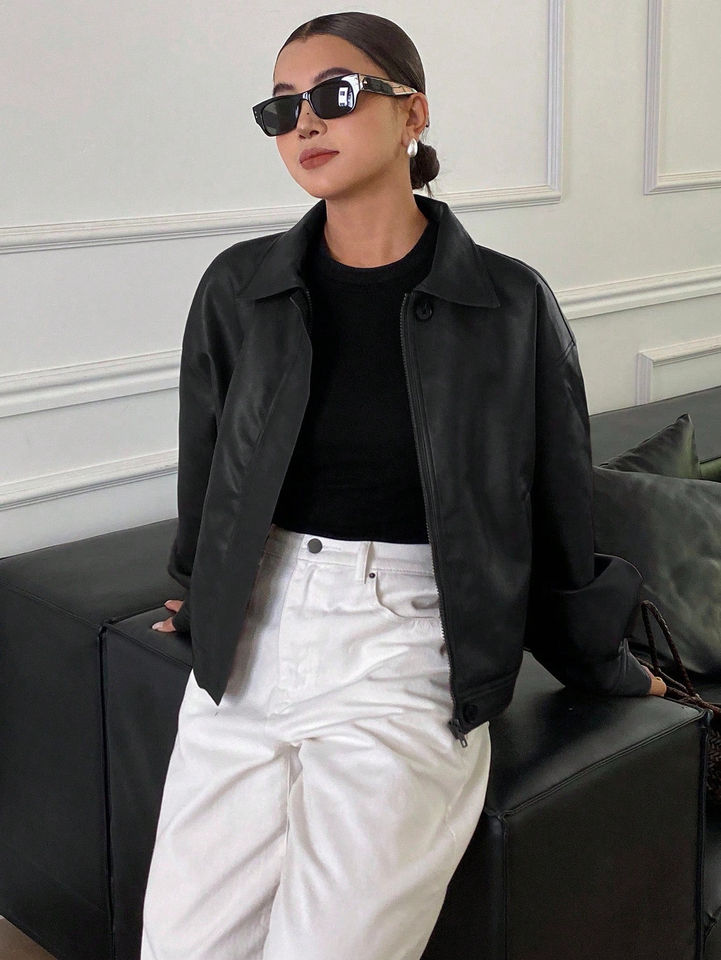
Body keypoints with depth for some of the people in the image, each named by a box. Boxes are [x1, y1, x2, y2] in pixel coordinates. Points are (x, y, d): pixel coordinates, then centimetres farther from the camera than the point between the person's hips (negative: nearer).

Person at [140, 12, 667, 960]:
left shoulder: (509, 303, -2)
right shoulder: (239, 288, 5)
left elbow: (559, 507, 7)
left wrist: (609, 669, 17)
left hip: (406, 646, -2)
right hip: (250, 640, 3)